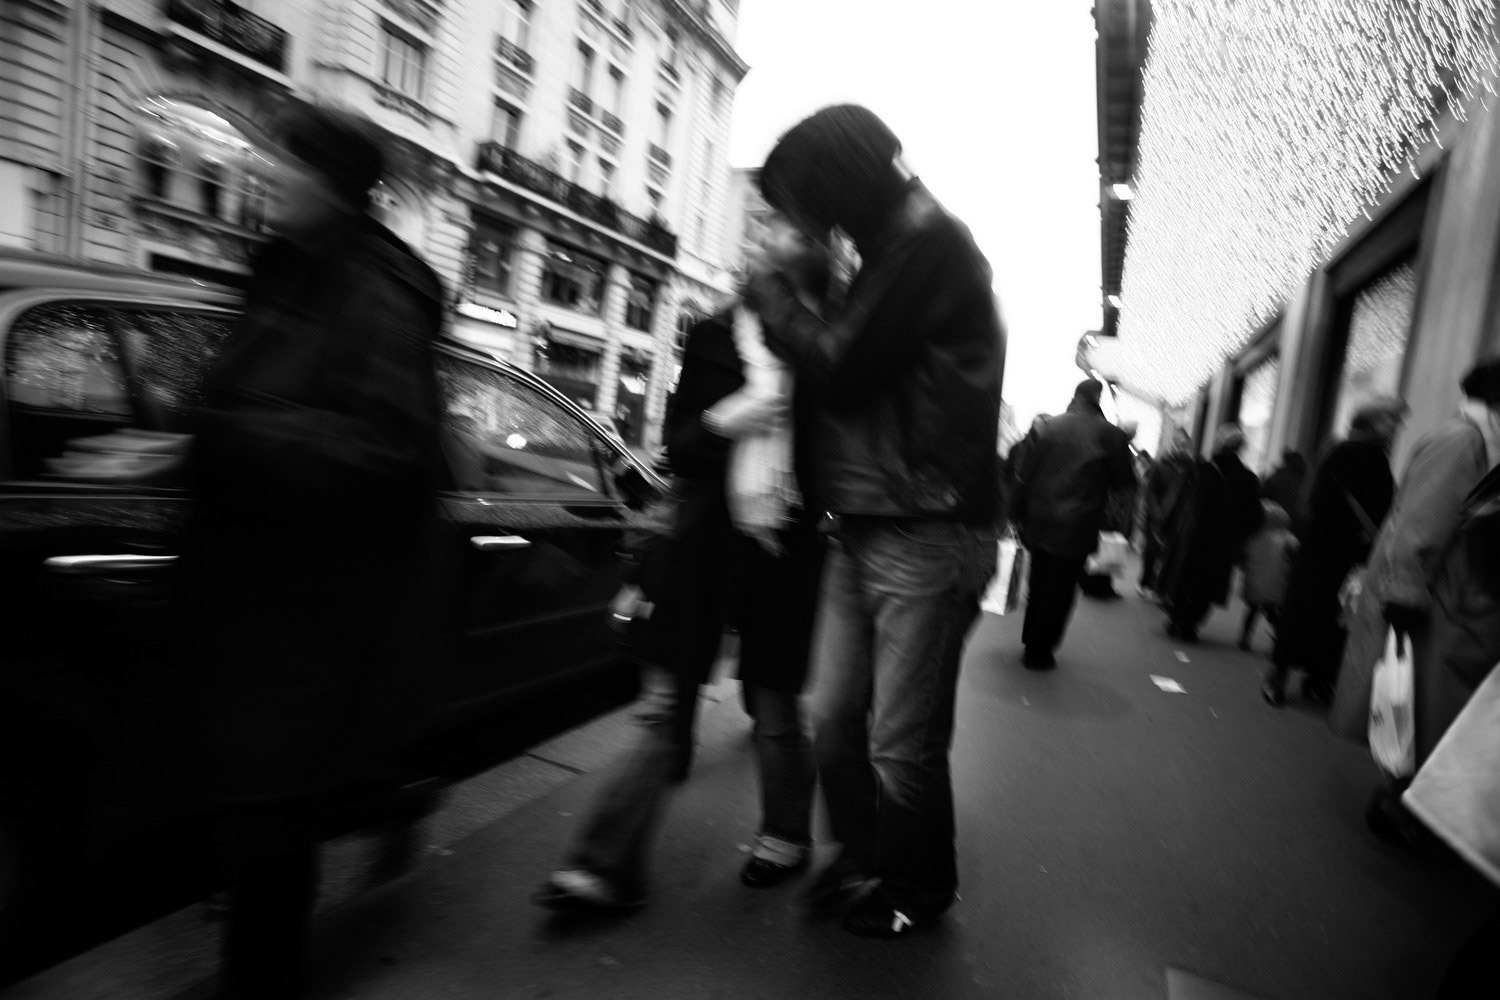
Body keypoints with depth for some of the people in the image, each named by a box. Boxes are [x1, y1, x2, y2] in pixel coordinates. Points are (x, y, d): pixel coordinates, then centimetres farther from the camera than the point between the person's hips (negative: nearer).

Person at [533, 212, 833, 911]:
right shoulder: (712, 337, 7)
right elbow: (677, 445, 6)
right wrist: (721, 422, -11)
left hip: (782, 550, -2)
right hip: (706, 543, 2)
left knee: (775, 710, 11)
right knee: (666, 711, 5)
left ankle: (787, 835, 36)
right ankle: (608, 867, 11)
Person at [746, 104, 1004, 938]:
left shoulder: (930, 240, -10)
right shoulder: (893, 248, 19)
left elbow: (840, 365, -15)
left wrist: (774, 297, 0)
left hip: (926, 535, -8)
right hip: (864, 528, 8)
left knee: (902, 742, 3)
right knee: (835, 721, 11)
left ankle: (916, 890, 26)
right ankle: (862, 860, 32)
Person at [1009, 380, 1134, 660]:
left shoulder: (1043, 427, -2)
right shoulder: (1111, 435, -9)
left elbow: (1022, 475, -4)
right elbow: (1123, 482, 0)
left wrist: (1020, 515, 3)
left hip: (1038, 523, 3)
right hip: (1077, 529, -3)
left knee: (1038, 584, 18)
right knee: (1060, 590, 7)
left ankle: (1031, 641, 30)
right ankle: (1040, 652, 13)